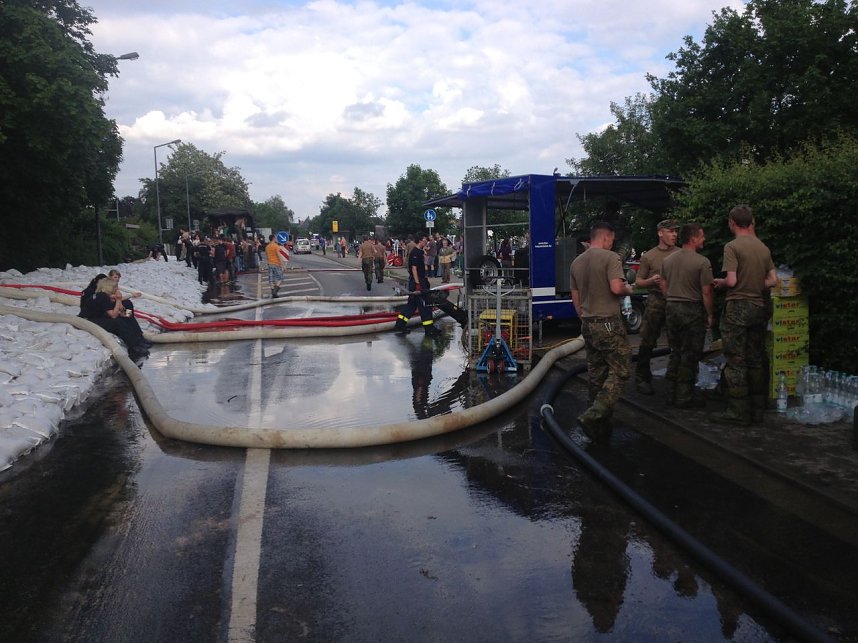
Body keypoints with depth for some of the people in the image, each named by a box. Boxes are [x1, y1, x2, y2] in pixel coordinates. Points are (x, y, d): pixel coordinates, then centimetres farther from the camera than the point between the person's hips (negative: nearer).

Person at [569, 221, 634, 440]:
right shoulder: (610, 258, -10)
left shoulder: (576, 262, 12)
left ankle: (598, 424, 16)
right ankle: (593, 415, -14)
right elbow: (616, 288, -22)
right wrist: (628, 289, 0)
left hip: (587, 324, 8)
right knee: (620, 371, -2)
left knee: (596, 373, 13)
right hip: (608, 323, -8)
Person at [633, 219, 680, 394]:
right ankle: (642, 377, 9)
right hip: (656, 302, -2)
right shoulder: (649, 256, 5)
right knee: (648, 341, -2)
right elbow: (638, 281, 7)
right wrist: (651, 281, -12)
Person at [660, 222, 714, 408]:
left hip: (671, 309, 6)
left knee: (675, 352, 16)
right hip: (692, 310, -6)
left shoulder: (668, 260, 7)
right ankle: (684, 397, 6)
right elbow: (706, 292, -13)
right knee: (689, 355, 1)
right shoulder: (702, 262, -13)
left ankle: (671, 394, 20)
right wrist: (709, 315, -4)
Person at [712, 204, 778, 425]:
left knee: (736, 362, -2)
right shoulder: (763, 248, 8)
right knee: (755, 360, 13)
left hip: (737, 307, -6)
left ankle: (738, 412, 0)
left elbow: (732, 281, -17)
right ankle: (757, 408, 19)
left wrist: (720, 282, 4)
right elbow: (773, 281, 8)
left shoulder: (732, 247, -11)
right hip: (759, 307, 6)